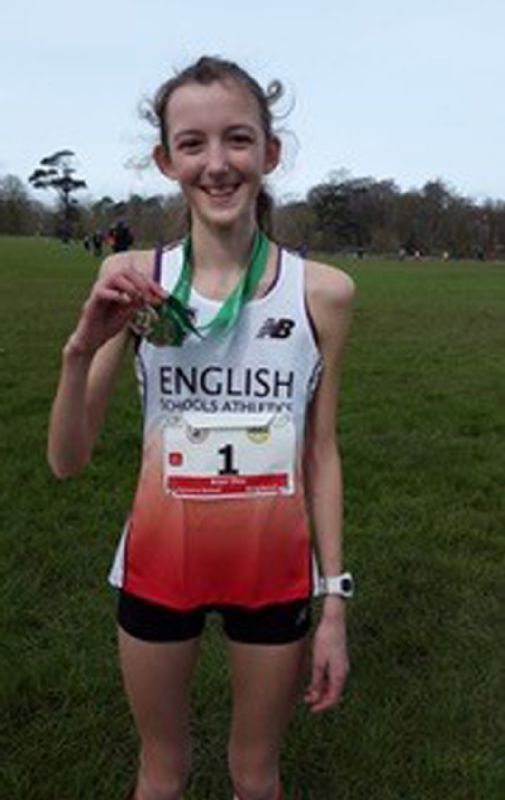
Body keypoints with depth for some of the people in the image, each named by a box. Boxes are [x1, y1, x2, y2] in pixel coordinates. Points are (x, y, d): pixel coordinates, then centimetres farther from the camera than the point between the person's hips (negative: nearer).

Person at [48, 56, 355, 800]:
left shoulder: (323, 290, -10)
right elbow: (67, 460, -8)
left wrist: (335, 604, 1)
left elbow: (321, 452, -2)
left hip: (274, 568, 0)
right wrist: (82, 347, -25)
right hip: (159, 562, 0)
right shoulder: (135, 280, -11)